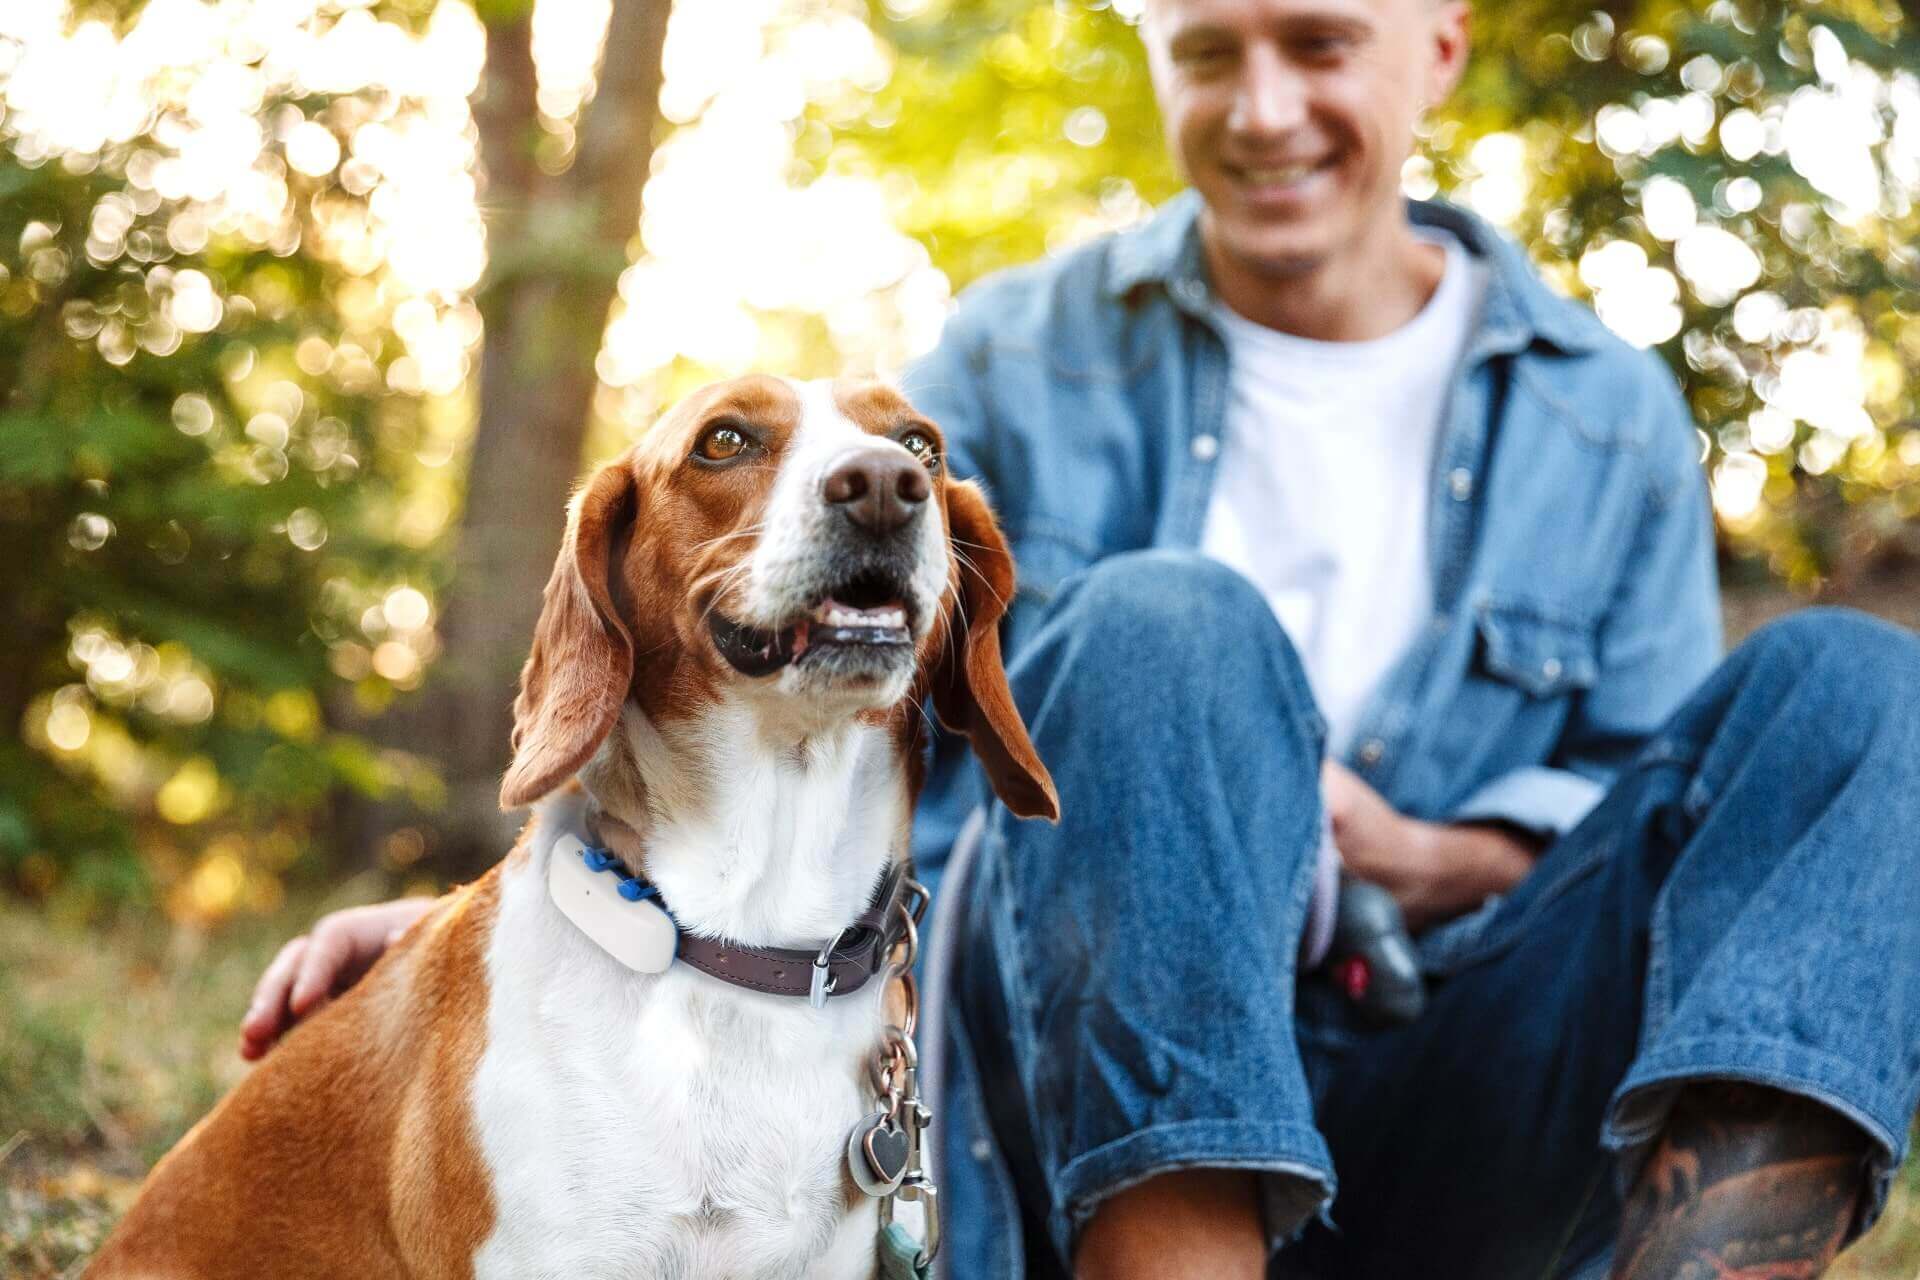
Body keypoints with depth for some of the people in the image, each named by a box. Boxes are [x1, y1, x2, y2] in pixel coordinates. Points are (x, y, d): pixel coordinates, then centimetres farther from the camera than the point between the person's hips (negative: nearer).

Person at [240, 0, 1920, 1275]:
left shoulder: (1608, 424, 11)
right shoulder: (1024, 362, 8)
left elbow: (1645, 810, 11)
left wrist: (1419, 860, -9)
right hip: (1080, 1084, -2)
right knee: (1167, 629, -30)